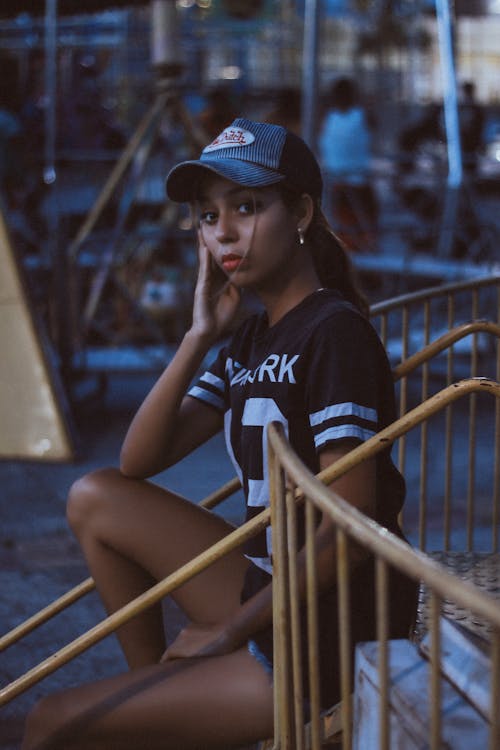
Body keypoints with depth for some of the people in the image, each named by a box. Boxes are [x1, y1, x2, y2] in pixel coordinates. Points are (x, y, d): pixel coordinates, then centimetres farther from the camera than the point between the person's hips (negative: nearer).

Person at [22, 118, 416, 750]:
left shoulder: (334, 330, -16)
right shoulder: (251, 341, 11)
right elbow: (138, 461, 5)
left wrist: (232, 629, -14)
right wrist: (200, 336, -4)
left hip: (333, 646, -8)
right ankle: (158, 684, 11)